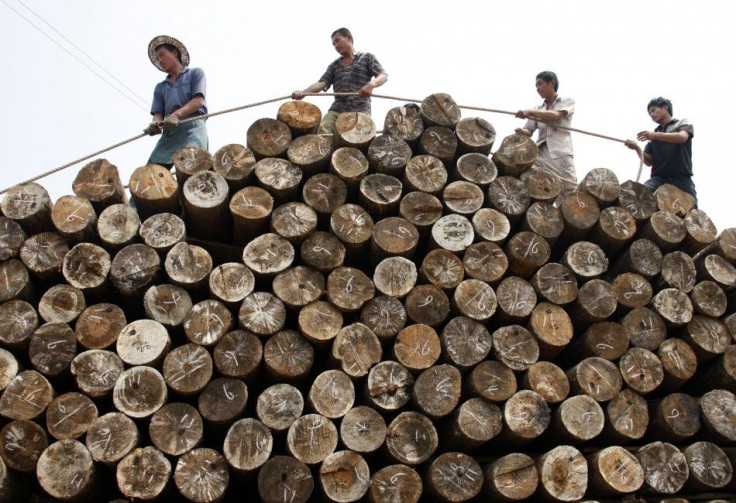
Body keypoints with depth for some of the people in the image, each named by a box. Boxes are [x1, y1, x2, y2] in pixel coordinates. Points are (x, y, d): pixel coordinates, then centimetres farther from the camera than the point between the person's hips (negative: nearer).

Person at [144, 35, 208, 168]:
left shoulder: (195, 73, 16)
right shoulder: (160, 87, 29)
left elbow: (198, 101, 1)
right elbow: (158, 113, 16)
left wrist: (176, 114, -16)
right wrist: (156, 123, -10)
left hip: (193, 126, -5)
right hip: (169, 131, 5)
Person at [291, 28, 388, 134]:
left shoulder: (367, 57, 15)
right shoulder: (334, 65, 25)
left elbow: (383, 76, 3)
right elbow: (322, 83, 12)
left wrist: (371, 84, -21)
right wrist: (303, 92, -9)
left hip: (360, 110, -3)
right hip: (337, 109, 3)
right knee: (322, 129, -24)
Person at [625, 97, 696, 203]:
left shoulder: (683, 123, 14)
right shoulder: (653, 134, 23)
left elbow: (682, 137, -11)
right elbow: (649, 161, 15)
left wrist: (656, 135, -23)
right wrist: (637, 148, -4)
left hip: (681, 178, -2)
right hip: (659, 178, 2)